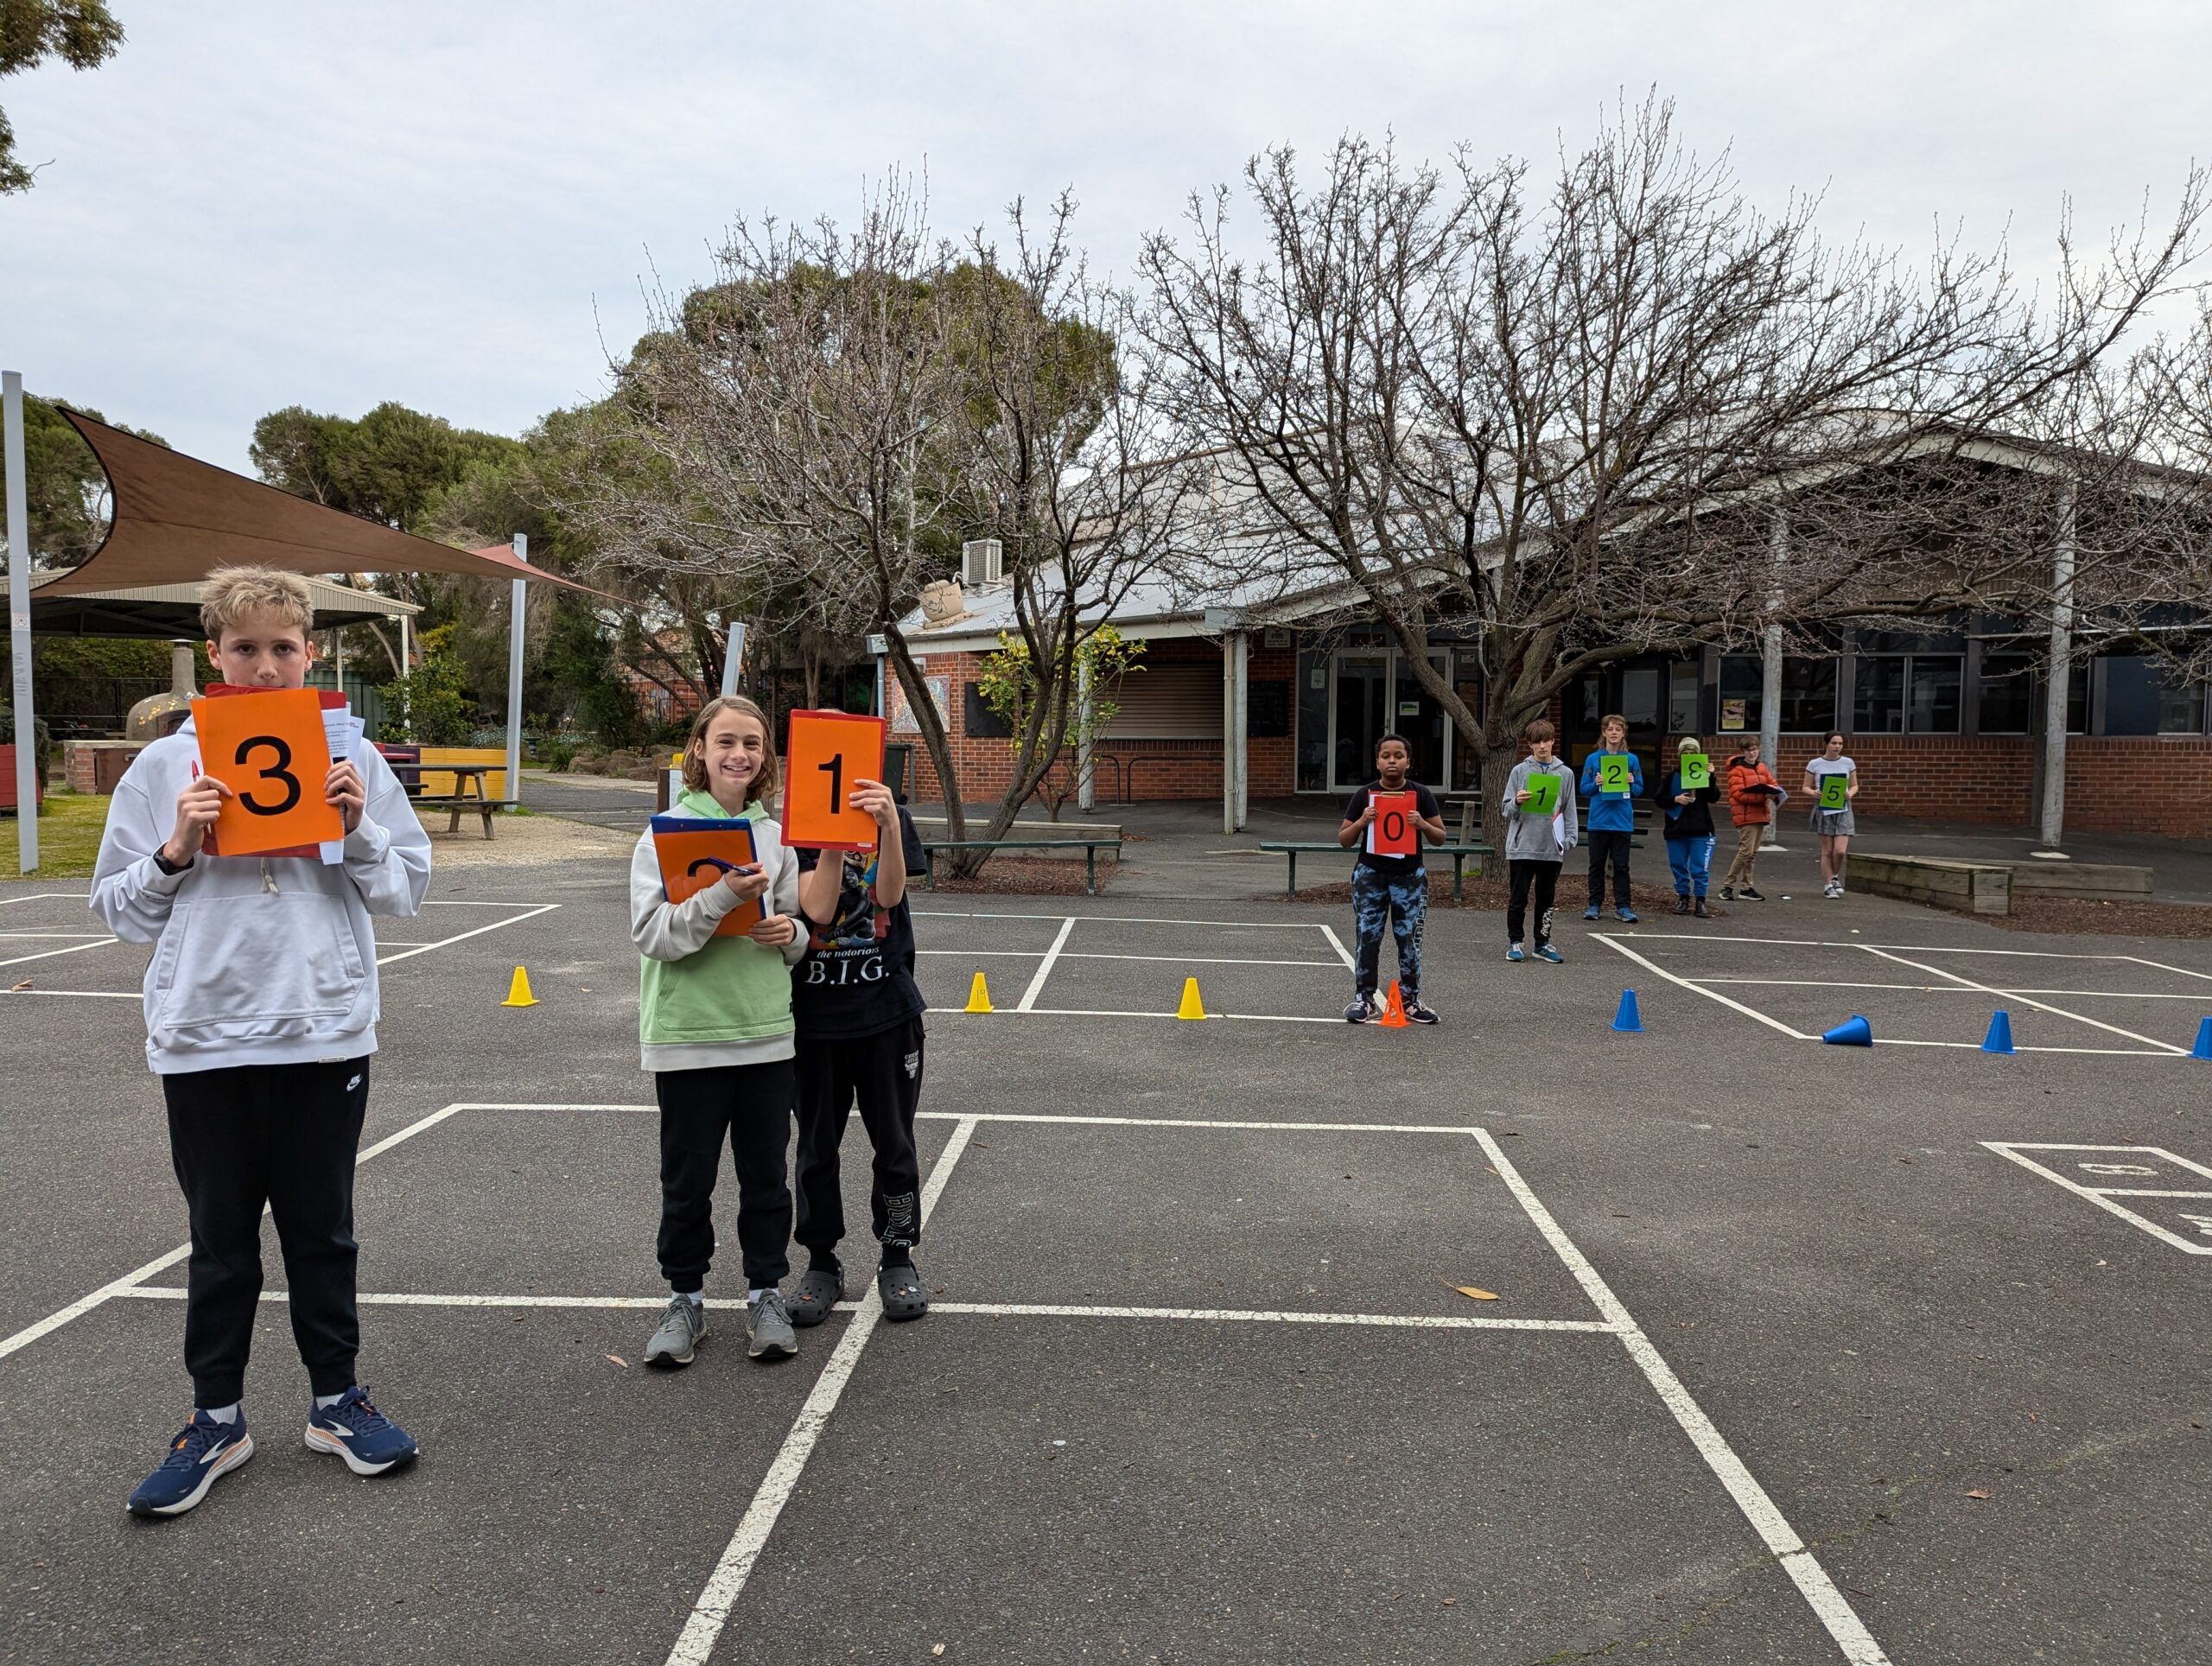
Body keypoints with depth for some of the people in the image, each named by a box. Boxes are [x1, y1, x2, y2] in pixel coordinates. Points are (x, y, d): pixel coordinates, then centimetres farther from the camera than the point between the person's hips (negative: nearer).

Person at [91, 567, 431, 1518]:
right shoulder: (166, 768, 1)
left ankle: (335, 1400, 28)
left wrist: (358, 831, -12)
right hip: (205, 1038, 0)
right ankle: (216, 1420, 27)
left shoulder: (349, 758, 2)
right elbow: (119, 910, 5)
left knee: (323, 1230, 12)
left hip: (327, 1032, 0)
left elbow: (408, 889, 4)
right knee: (221, 1241, 12)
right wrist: (177, 851, -12)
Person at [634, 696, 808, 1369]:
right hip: (687, 1034, -3)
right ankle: (685, 1298, 26)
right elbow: (650, 932, -15)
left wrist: (789, 933, -8)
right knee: (687, 1180, 9)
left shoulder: (774, 835, 6)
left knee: (765, 1175, 11)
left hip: (766, 1033, 3)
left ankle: (766, 1293, 26)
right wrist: (724, 895, -27)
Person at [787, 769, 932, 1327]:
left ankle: (898, 1259, 24)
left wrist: (888, 825, -33)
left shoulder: (892, 819, 0)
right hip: (815, 1010, 0)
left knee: (894, 1140, 8)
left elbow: (890, 895, -17)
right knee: (817, 1145, 10)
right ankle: (822, 1263, 25)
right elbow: (817, 909, -16)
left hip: (887, 1008, 0)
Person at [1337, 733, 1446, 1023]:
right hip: (1370, 874, 0)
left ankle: (1410, 999, 13)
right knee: (1368, 936, -1)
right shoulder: (1364, 795, 1)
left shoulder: (1421, 795, 2)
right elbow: (1343, 840, 4)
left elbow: (1440, 838, 5)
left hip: (1409, 876, 0)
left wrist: (1423, 825, -15)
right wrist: (1361, 822, -16)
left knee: (1409, 937, 2)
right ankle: (1364, 999, 7)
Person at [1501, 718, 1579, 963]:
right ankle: (1514, 942, 13)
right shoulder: (1520, 771, 1)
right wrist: (1517, 802, -18)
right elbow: (1507, 811, 2)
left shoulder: (1566, 774, 7)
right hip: (1522, 846, -2)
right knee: (1518, 898, 3)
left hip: (1552, 848, 2)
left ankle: (1543, 943, 21)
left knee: (1546, 898, 11)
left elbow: (1569, 811, 9)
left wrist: (1569, 839, -1)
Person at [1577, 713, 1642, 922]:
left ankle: (1622, 906, 8)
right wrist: (1596, 784, -17)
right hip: (1598, 821, 0)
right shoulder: (1593, 759, 3)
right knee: (1597, 865, 7)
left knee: (1621, 866, 4)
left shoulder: (1632, 760, 4)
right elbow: (1584, 789, 3)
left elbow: (1639, 791, 7)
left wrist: (1632, 783, -14)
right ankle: (1595, 905, 14)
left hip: (1623, 821, 0)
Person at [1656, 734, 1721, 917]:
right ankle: (1683, 899, 20)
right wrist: (1675, 799, -12)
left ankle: (1700, 902, 4)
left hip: (1700, 829, -1)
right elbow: (1660, 799, 4)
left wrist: (1709, 778, -18)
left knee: (1700, 868, -2)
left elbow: (1713, 798, -8)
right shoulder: (1672, 776, 6)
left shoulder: (1704, 774, 4)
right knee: (1679, 867, 8)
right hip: (1676, 829, 2)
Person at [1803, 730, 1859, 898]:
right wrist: (1814, 793, -17)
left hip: (1843, 810, 1)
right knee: (1827, 851, 2)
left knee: (1840, 851, -9)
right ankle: (1828, 885, 14)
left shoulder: (1848, 763, 4)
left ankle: (1835, 877, 18)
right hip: (1823, 810, -1)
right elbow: (1806, 787, 5)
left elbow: (1854, 785, 12)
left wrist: (1850, 793, -10)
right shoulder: (1814, 764, 0)